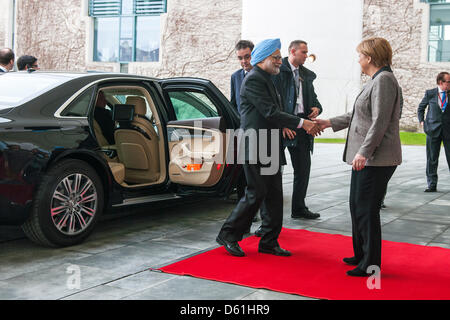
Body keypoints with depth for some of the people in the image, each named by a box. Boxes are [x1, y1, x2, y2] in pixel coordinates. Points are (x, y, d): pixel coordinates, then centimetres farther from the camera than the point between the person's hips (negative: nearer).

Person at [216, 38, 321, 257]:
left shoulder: (266, 80, 20)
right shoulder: (253, 79, -12)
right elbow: (270, 112, -20)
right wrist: (302, 123, -19)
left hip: (269, 149, 10)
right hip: (255, 148, -10)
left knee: (274, 196, 9)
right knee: (256, 194, -6)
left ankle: (269, 243, 16)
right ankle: (228, 235, 9)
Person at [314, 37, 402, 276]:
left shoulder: (384, 80, -14)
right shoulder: (375, 80, 17)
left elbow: (380, 122, -22)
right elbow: (359, 115, 24)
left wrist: (364, 152, -24)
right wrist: (330, 123, 25)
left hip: (376, 158, -10)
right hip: (366, 157, 10)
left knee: (367, 210, -4)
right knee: (357, 206, 17)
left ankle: (370, 265, 6)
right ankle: (361, 255, 30)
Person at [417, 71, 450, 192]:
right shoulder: (430, 93, 3)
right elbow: (421, 108, 17)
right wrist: (422, 121, 6)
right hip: (433, 130, 0)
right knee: (432, 159, 3)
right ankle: (432, 185, 11)